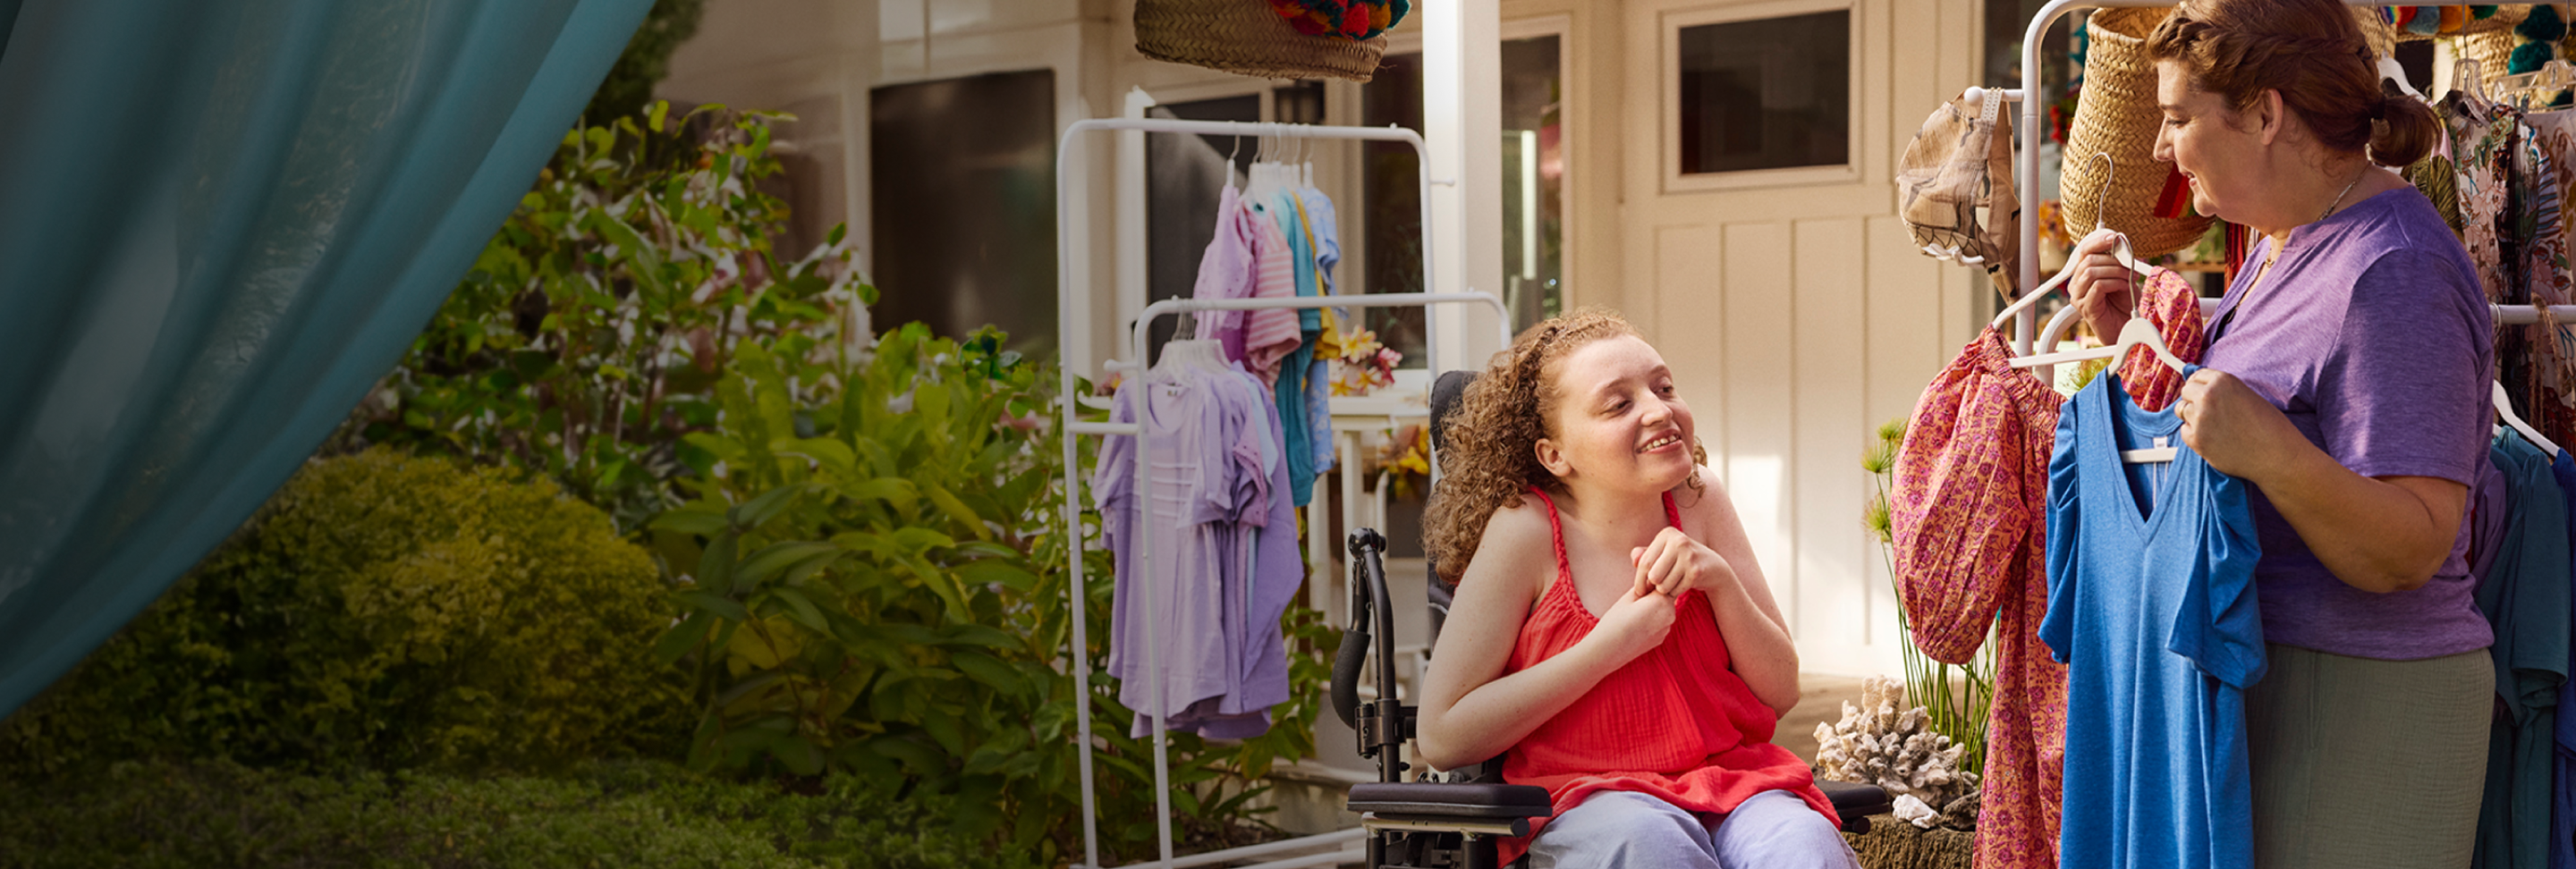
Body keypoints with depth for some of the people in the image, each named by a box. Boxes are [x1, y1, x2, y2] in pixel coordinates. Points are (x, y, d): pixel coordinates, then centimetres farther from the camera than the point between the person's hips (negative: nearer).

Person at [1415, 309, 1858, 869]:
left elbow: (1781, 692, 9)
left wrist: (1720, 579, -11)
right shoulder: (1525, 530, -9)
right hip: (1585, 800, -3)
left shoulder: (1698, 500, 5)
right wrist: (1612, 645, -15)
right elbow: (1443, 738, -12)